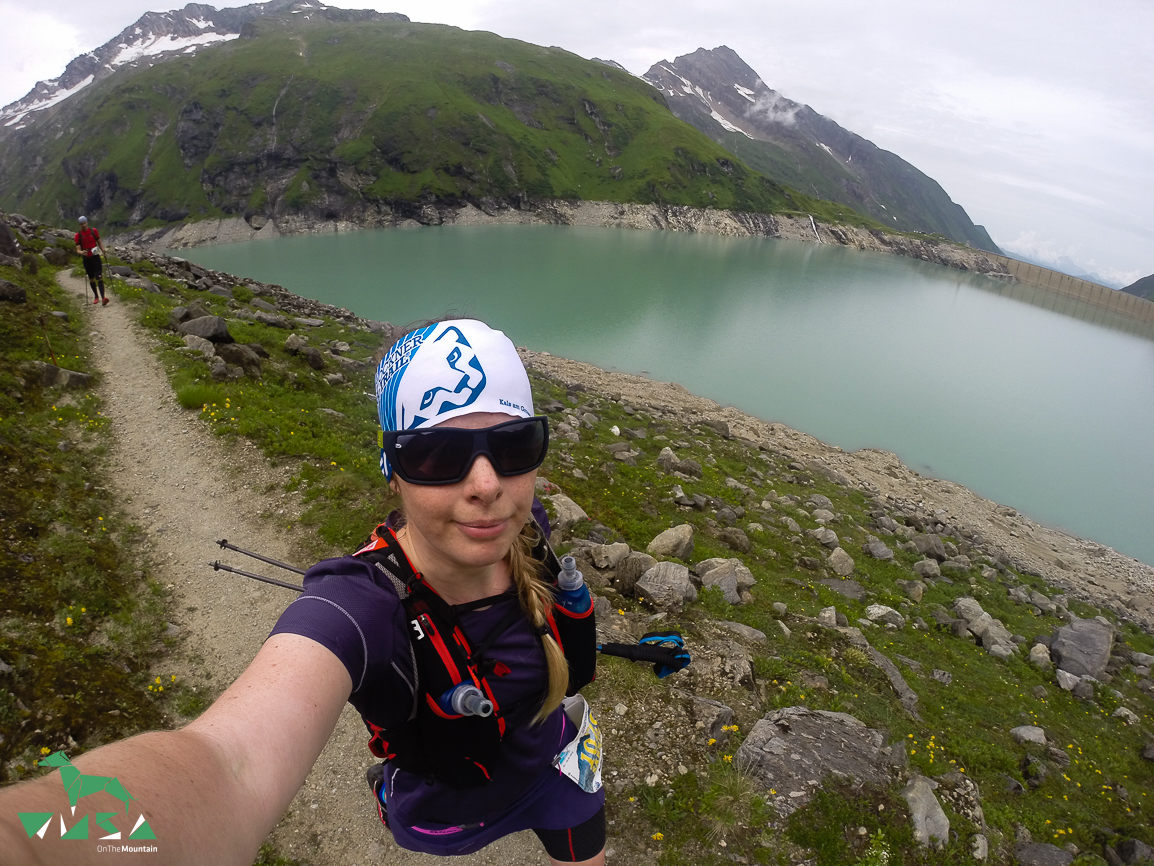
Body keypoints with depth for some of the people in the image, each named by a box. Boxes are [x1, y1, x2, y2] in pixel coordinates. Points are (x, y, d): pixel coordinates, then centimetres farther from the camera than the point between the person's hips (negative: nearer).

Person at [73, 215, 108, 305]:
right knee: (91, 279, 11)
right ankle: (96, 296, 25)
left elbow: (99, 242, 12)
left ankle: (103, 298, -24)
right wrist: (82, 252, -25)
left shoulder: (93, 231, 2)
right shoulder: (78, 235, 0)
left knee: (99, 277, -14)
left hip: (96, 257, -1)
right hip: (86, 259, 1)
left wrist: (103, 250, -5)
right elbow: (78, 249, -2)